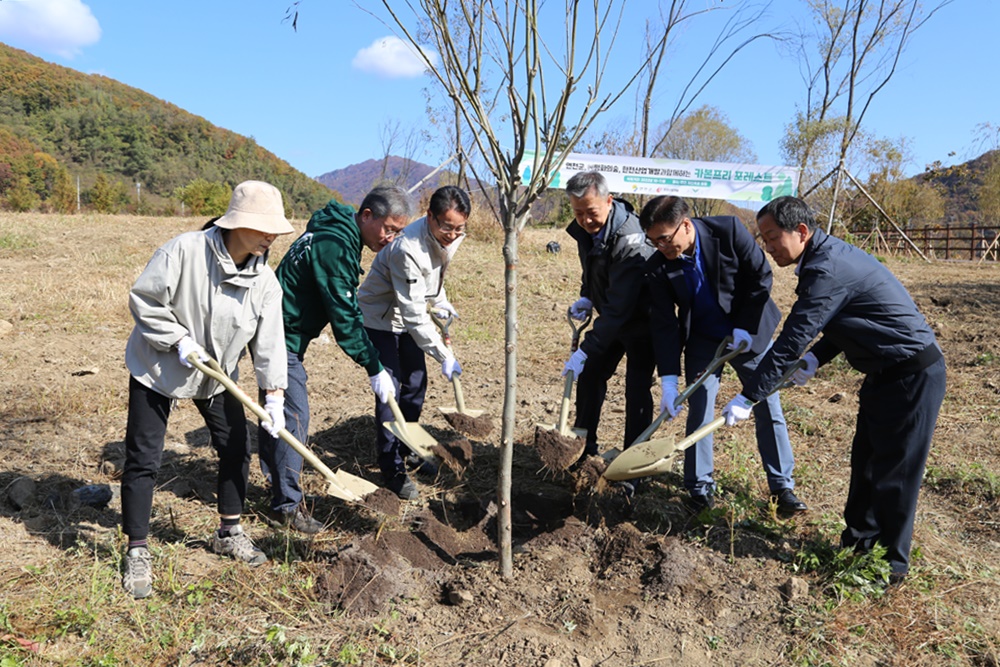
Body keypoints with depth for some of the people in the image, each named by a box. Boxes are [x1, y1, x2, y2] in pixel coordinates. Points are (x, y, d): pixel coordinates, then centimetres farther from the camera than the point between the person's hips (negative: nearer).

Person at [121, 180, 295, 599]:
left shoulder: (264, 280, -11)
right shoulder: (185, 250, -24)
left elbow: (269, 340, -11)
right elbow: (143, 298, -17)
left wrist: (274, 393, -18)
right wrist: (178, 339, -23)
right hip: (158, 368, -4)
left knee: (237, 449, 8)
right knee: (143, 459, -2)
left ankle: (229, 533, 29)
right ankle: (137, 553, 14)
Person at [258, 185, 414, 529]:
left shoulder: (338, 234, 9)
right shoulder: (334, 245, -23)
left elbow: (346, 308, 16)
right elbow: (344, 316, -24)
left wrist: (374, 360, 16)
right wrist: (374, 368, -19)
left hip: (281, 335, 11)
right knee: (294, 415, -7)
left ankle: (279, 487, 32)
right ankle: (286, 505, 4)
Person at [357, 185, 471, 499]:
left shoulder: (448, 238, -9)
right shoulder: (408, 249, -35)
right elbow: (414, 315, -33)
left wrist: (441, 304, -1)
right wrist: (443, 355, -30)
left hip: (408, 317, 8)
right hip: (378, 319, -8)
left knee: (416, 383, 13)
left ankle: (406, 448, 31)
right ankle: (392, 467, 3)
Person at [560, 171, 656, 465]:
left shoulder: (629, 241, -34)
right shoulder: (585, 229, -10)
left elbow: (619, 307, -36)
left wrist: (585, 350, -37)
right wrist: (586, 297, -1)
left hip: (641, 321, -8)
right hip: (611, 317, 8)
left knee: (636, 389, -6)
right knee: (589, 375, 11)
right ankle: (583, 444, 26)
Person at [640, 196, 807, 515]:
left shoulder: (728, 230, -22)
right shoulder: (658, 267, -17)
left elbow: (761, 276, -13)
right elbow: (663, 324, -15)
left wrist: (744, 328, -16)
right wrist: (669, 381, -20)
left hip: (749, 333, -1)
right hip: (702, 342, 1)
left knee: (769, 410, 6)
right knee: (699, 412, 0)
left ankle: (782, 486, 21)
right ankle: (700, 488, 16)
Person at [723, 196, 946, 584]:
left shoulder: (827, 270, -26)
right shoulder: (829, 255, 7)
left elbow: (792, 340, -27)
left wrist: (748, 396, -23)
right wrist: (816, 358, 1)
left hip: (912, 376, -10)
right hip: (886, 373, 10)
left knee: (894, 472, 2)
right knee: (865, 461, 16)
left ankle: (890, 564, 17)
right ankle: (858, 545, 29)